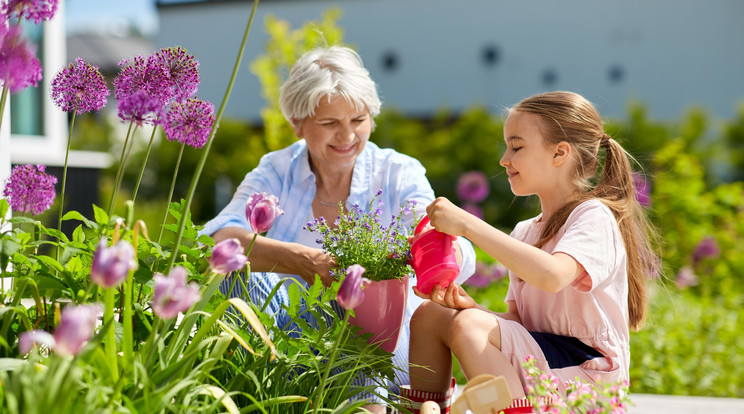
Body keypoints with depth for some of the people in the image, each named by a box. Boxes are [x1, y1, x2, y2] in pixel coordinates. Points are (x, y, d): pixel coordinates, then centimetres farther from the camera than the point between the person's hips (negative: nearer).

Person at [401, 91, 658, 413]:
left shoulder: (594, 218, -11)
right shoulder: (525, 233, 16)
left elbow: (552, 275, -32)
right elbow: (519, 319, 12)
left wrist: (467, 224, -30)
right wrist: (471, 307, -9)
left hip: (585, 375, -8)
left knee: (467, 326, -26)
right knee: (429, 315, -1)